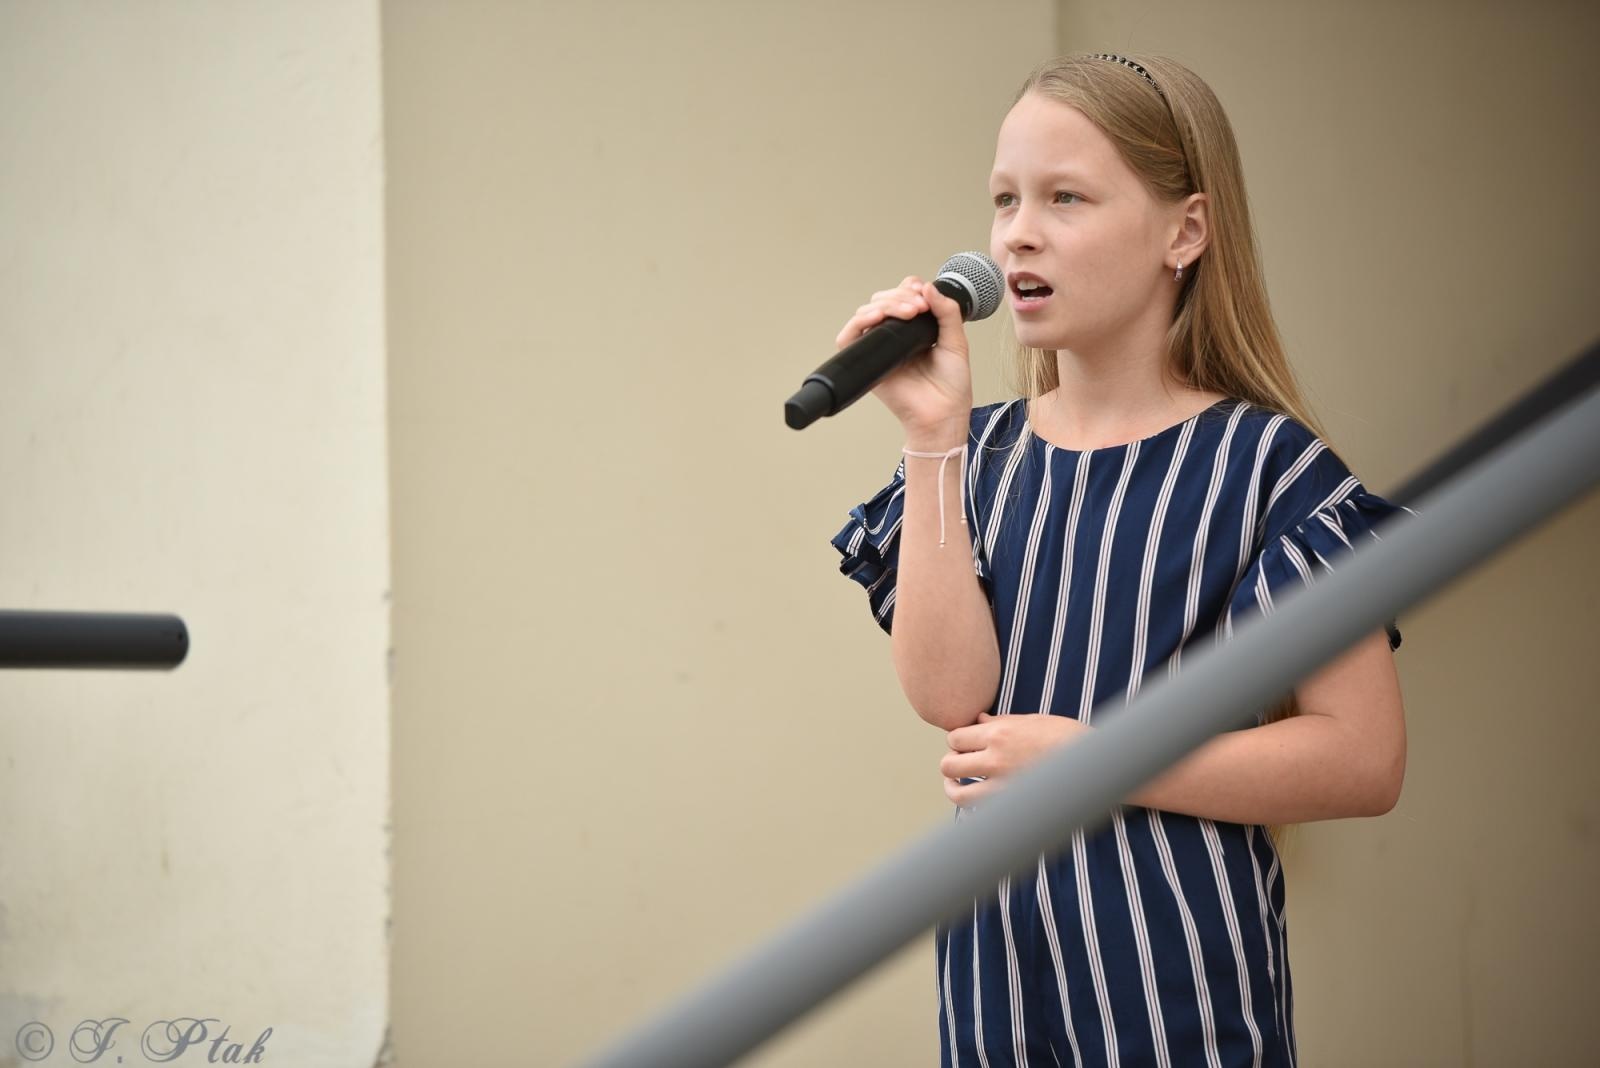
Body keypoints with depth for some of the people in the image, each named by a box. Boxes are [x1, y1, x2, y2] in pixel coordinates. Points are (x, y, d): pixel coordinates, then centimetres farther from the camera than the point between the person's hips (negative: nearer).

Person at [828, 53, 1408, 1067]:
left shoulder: (1261, 461, -8)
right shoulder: (981, 453, 5)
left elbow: (1363, 758, -13)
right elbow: (950, 695, -10)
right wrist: (935, 436, -12)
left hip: (1172, 976, -4)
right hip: (998, 955, 4)